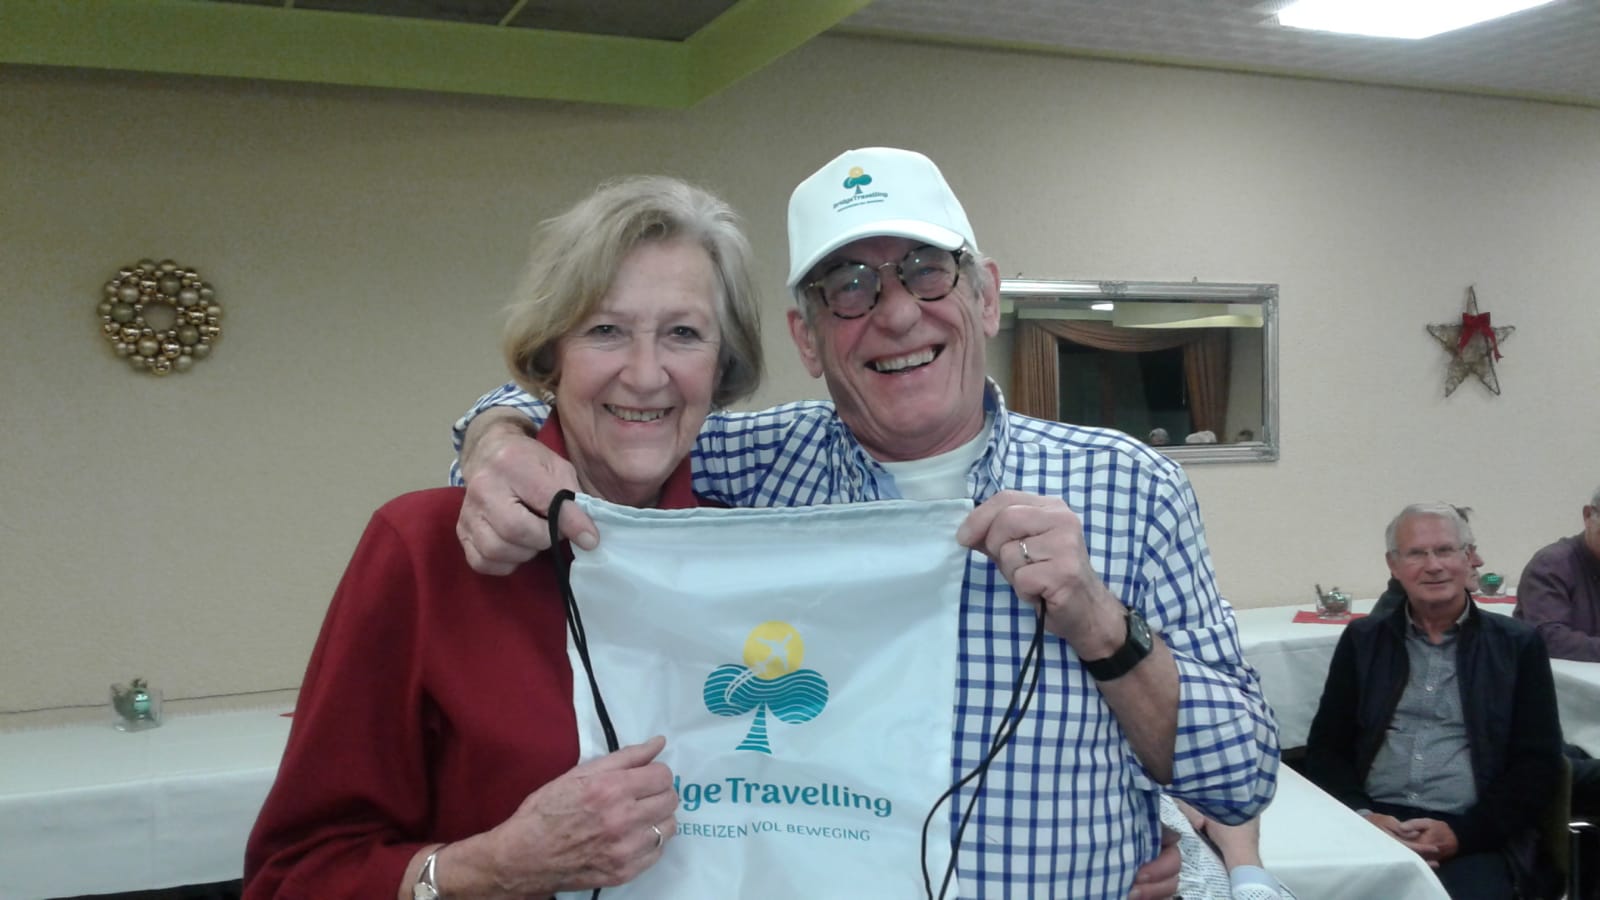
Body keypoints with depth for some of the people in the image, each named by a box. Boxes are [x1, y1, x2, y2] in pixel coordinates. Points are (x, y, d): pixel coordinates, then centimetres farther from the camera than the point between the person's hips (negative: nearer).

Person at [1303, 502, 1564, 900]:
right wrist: (1362, 817, -10)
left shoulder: (1517, 644, 8)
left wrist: (1461, 834, -10)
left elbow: (1538, 764, 3)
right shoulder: (1362, 640, 12)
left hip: (1478, 840, -1)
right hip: (1373, 826, 1)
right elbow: (1326, 748, 9)